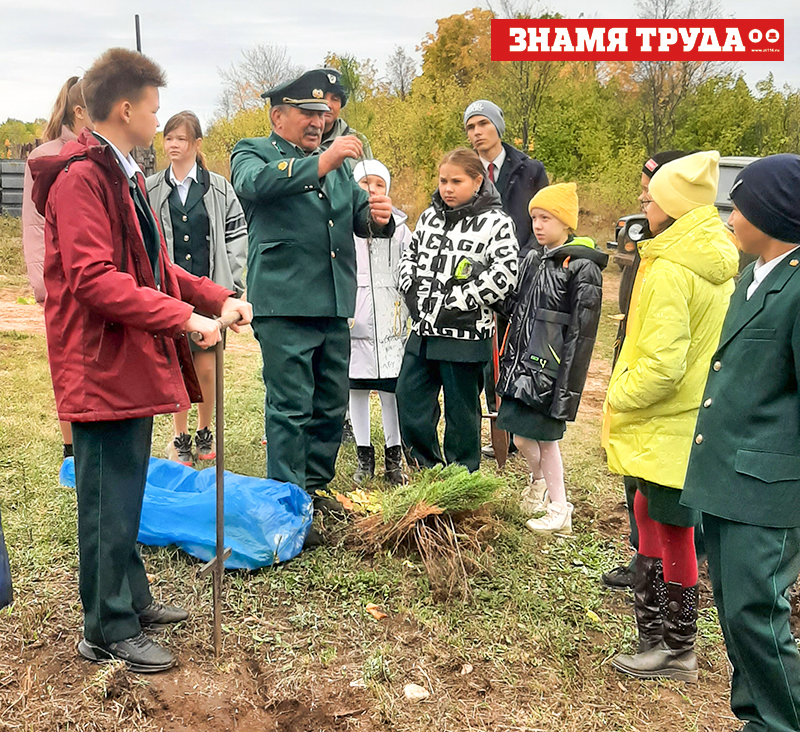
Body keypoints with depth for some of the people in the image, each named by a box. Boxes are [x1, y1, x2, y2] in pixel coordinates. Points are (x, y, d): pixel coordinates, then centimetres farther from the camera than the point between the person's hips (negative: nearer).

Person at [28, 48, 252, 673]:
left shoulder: (124, 176, 18)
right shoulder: (81, 178, -15)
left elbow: (153, 267, 19)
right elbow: (95, 280, -24)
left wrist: (217, 297, 7)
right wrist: (184, 317, -24)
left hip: (133, 362, 10)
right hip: (102, 366, -10)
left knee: (125, 492, 19)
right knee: (109, 499, 0)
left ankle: (131, 598, 34)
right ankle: (109, 631, 13)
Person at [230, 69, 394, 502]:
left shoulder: (335, 164, 23)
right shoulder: (252, 153, 4)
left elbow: (360, 217, 20)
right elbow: (256, 183, -19)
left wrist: (378, 217, -5)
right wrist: (323, 162, -28)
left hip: (335, 305, 7)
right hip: (284, 304, -6)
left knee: (331, 406, 12)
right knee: (290, 407, -5)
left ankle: (317, 489, 25)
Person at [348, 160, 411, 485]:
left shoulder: (399, 226, 7)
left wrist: (408, 316, 3)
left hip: (389, 321, -1)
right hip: (352, 320, 1)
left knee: (390, 388, -1)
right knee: (356, 388, 7)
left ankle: (393, 456, 13)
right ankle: (364, 456, 19)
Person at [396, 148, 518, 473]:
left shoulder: (495, 222, -8)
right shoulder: (429, 216, 12)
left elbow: (504, 275, -16)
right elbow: (410, 255, 25)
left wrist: (458, 304, -17)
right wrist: (411, 291, 7)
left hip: (465, 333, -6)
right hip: (423, 329, 6)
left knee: (461, 408, 5)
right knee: (409, 396, 9)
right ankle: (427, 468, 26)